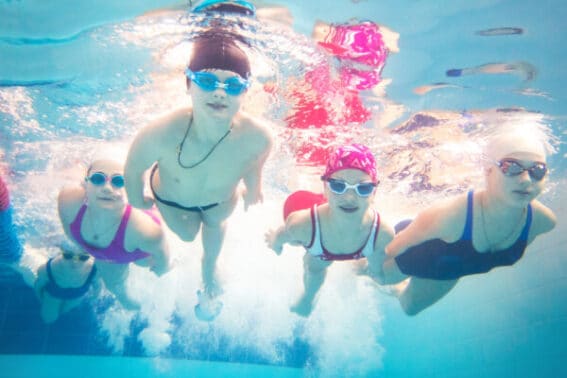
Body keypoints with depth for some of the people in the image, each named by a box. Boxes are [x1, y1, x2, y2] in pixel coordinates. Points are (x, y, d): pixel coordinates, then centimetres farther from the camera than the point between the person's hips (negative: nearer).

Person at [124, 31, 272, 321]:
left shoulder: (258, 137, -43)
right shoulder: (159, 135, -48)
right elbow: (133, 169, -25)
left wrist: (252, 188, 2)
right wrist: (137, 200, -6)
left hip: (220, 199, 2)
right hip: (171, 198, -1)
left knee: (215, 224, 36)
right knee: (186, 234, 31)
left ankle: (209, 269, 71)